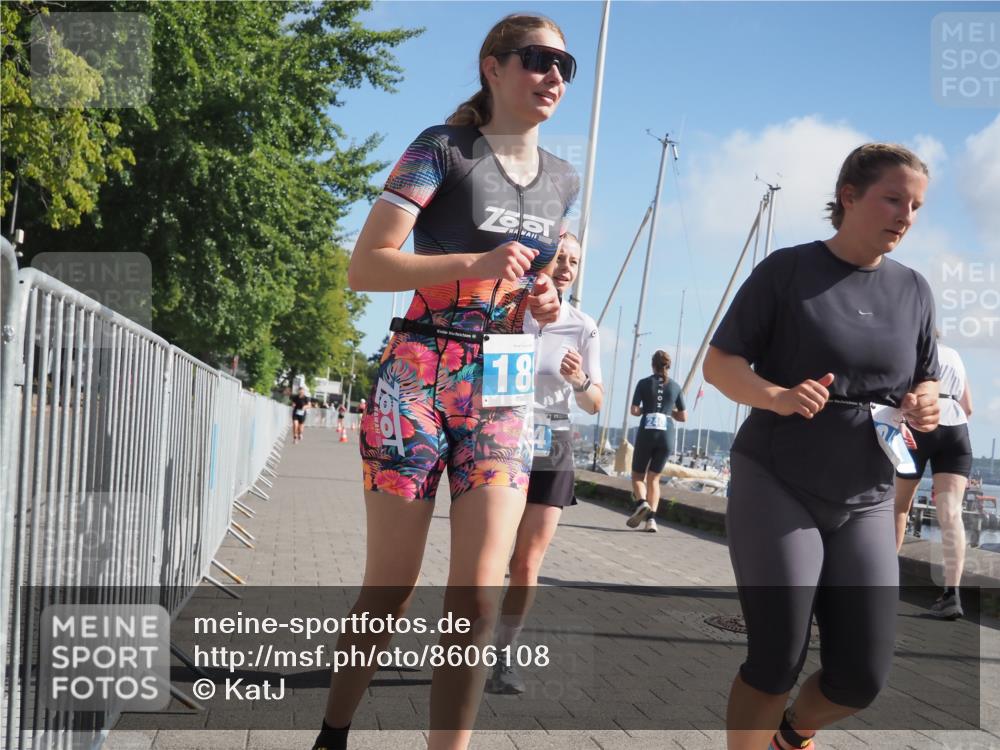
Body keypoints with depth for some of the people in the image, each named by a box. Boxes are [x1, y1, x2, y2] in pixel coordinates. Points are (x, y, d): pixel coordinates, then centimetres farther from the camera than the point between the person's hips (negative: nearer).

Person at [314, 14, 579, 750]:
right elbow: (365, 266, -11)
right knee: (390, 587, 5)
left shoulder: (563, 182, 12)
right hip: (418, 380, -4)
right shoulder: (443, 148, -5)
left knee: (480, 597, -5)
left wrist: (545, 302, 3)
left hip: (504, 394, 4)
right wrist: (474, 265, -23)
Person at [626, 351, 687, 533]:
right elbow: (683, 417, 12)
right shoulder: (675, 386, 9)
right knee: (654, 478, 11)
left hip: (646, 434, -2)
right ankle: (651, 518, -3)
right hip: (665, 436, 2)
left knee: (638, 475, 12)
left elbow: (634, 411, -4)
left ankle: (641, 502, -17)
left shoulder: (644, 383, 2)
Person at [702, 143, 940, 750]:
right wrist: (778, 397, -24)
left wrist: (925, 406, -7)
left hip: (865, 502, 4)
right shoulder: (788, 270, -5)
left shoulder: (913, 290, 9)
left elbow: (925, 383, 17)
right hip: (776, 487, -4)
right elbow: (720, 362, -5)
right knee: (778, 658, -7)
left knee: (864, 673, 2)